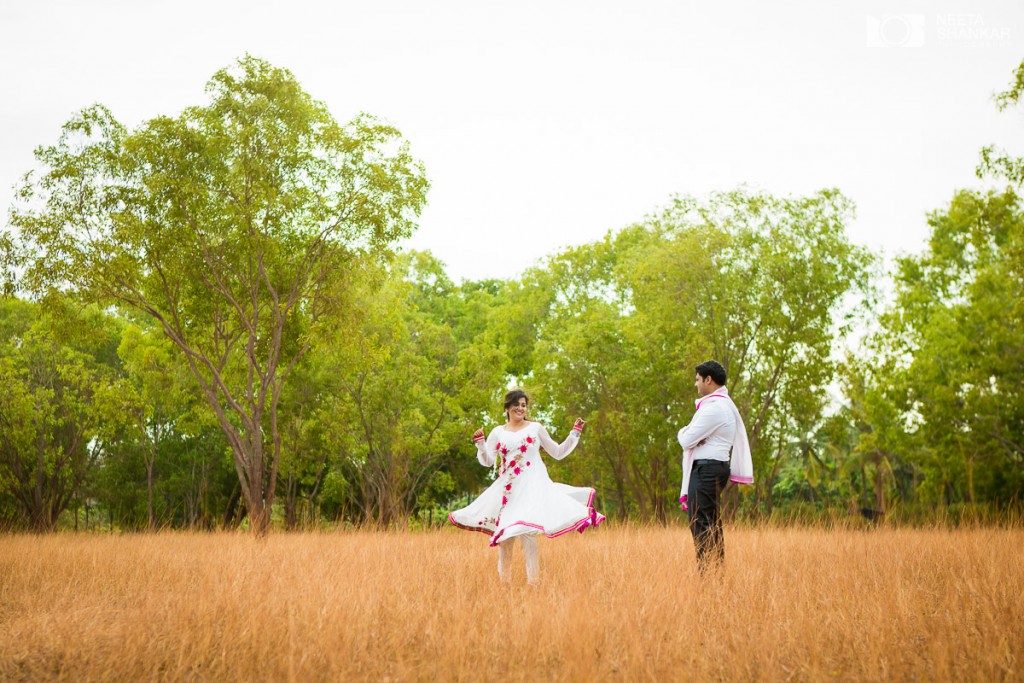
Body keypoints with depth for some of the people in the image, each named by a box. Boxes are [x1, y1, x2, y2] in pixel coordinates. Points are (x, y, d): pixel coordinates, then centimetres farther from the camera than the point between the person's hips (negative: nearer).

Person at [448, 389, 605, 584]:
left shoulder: (535, 428, 8)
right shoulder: (497, 432, 11)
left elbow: (558, 453, 13)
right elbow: (487, 461, 5)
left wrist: (575, 433, 6)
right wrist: (480, 444, -11)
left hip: (531, 487, -3)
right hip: (507, 490, 3)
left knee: (527, 533, -16)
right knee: (504, 536, 2)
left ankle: (534, 582, -14)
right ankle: (503, 582, 12)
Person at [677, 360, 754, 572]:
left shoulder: (714, 407, -16)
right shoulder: (724, 404, 19)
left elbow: (687, 441, -18)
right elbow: (688, 438, 19)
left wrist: (683, 432, 5)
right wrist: (688, 433, -5)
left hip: (706, 469, -11)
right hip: (715, 468, 11)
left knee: (700, 524, -12)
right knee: (712, 525, 13)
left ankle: (706, 571, -14)